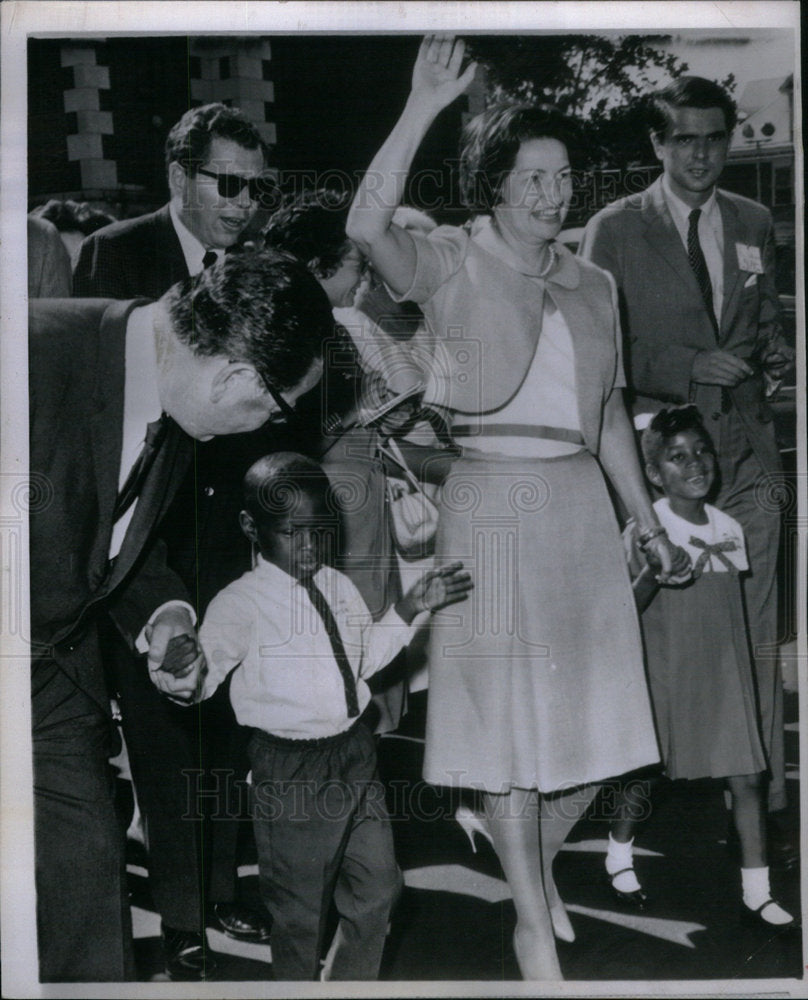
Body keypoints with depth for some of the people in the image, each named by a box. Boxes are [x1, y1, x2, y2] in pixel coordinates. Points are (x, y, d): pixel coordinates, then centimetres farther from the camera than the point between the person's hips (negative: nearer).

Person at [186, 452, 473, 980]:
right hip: (291, 770, -6)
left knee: (378, 888, 18)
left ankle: (353, 984, 42)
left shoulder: (338, 586, 5)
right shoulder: (242, 603, -16)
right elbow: (200, 677, -27)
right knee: (300, 909, 7)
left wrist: (410, 607, 11)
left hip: (356, 753, 6)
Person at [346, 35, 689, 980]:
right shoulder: (452, 266, -3)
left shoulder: (593, 285, 14)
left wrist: (647, 519, 15)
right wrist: (421, 107, -25)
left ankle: (534, 858, 36)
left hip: (578, 504, 6)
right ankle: (533, 920, 16)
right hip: (489, 503, -5)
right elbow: (367, 225, -24)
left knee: (590, 708, 9)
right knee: (504, 713, 2)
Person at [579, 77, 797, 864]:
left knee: (756, 640, 4)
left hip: (745, 453, 4)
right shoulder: (614, 230, 0)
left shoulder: (754, 224, 14)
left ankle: (763, 806, 12)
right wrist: (689, 367, -14)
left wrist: (773, 351, 0)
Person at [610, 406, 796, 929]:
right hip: (665, 669, -4)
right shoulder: (645, 531, -11)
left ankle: (757, 892, 5)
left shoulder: (729, 528, 4)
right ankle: (620, 849, 34)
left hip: (723, 670, 4)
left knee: (748, 776, -2)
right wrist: (649, 573, -32)